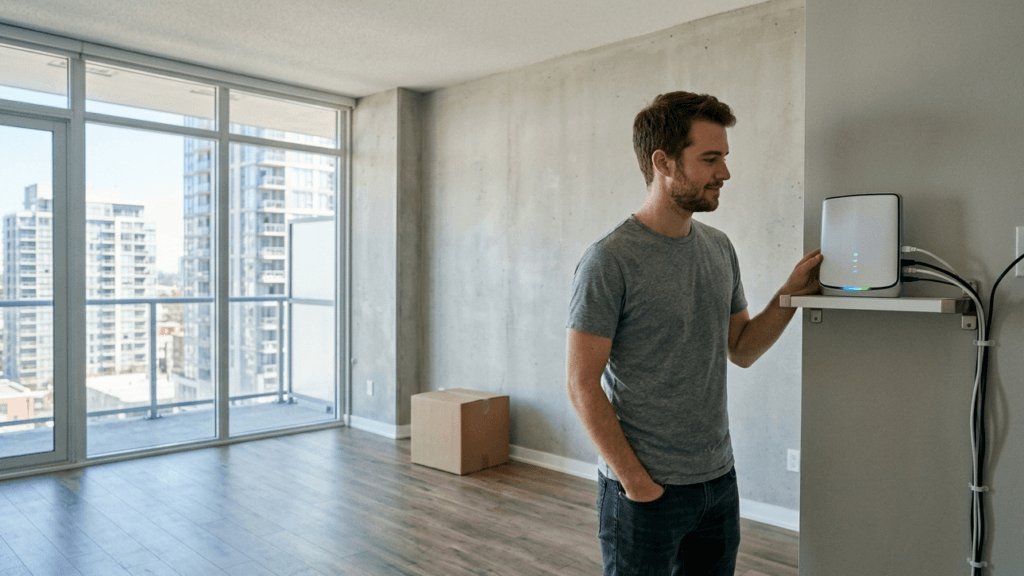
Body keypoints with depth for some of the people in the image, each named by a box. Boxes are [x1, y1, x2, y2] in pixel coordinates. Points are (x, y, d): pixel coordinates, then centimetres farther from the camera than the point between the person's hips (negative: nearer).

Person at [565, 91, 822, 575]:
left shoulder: (719, 249, 6)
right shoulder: (610, 260, -16)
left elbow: (741, 350, 13)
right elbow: (582, 385, -16)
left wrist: (792, 294, -1)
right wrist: (636, 481, -16)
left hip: (720, 481, 7)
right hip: (644, 491, -7)